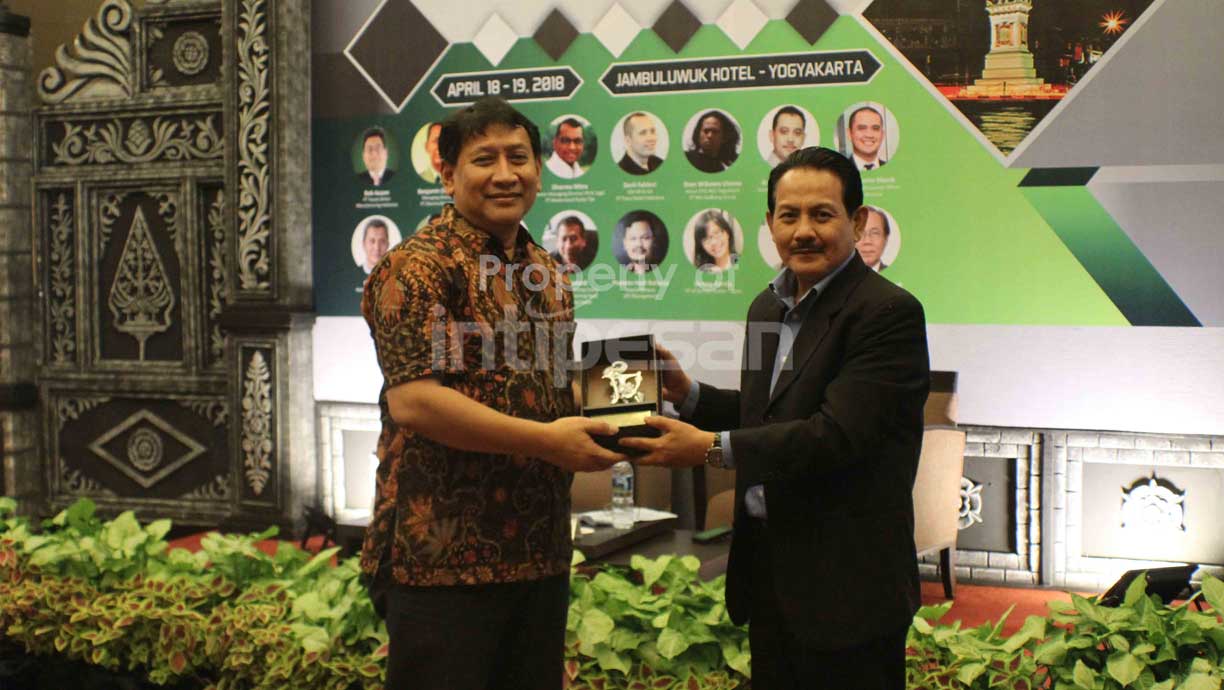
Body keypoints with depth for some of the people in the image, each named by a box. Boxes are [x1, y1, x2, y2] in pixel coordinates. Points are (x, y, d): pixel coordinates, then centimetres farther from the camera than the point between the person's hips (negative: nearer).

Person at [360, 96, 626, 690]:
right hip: (442, 555, -8)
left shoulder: (544, 272, 15)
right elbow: (412, 400, -21)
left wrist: (605, 418, 5)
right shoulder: (417, 267, -11)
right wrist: (546, 440, -21)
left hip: (541, 551, 8)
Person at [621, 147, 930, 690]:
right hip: (767, 565, 8)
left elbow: (838, 434, -24)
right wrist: (688, 394, 3)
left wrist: (712, 447, -24)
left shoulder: (889, 313, -15)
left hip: (845, 581, -8)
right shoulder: (768, 307, 12)